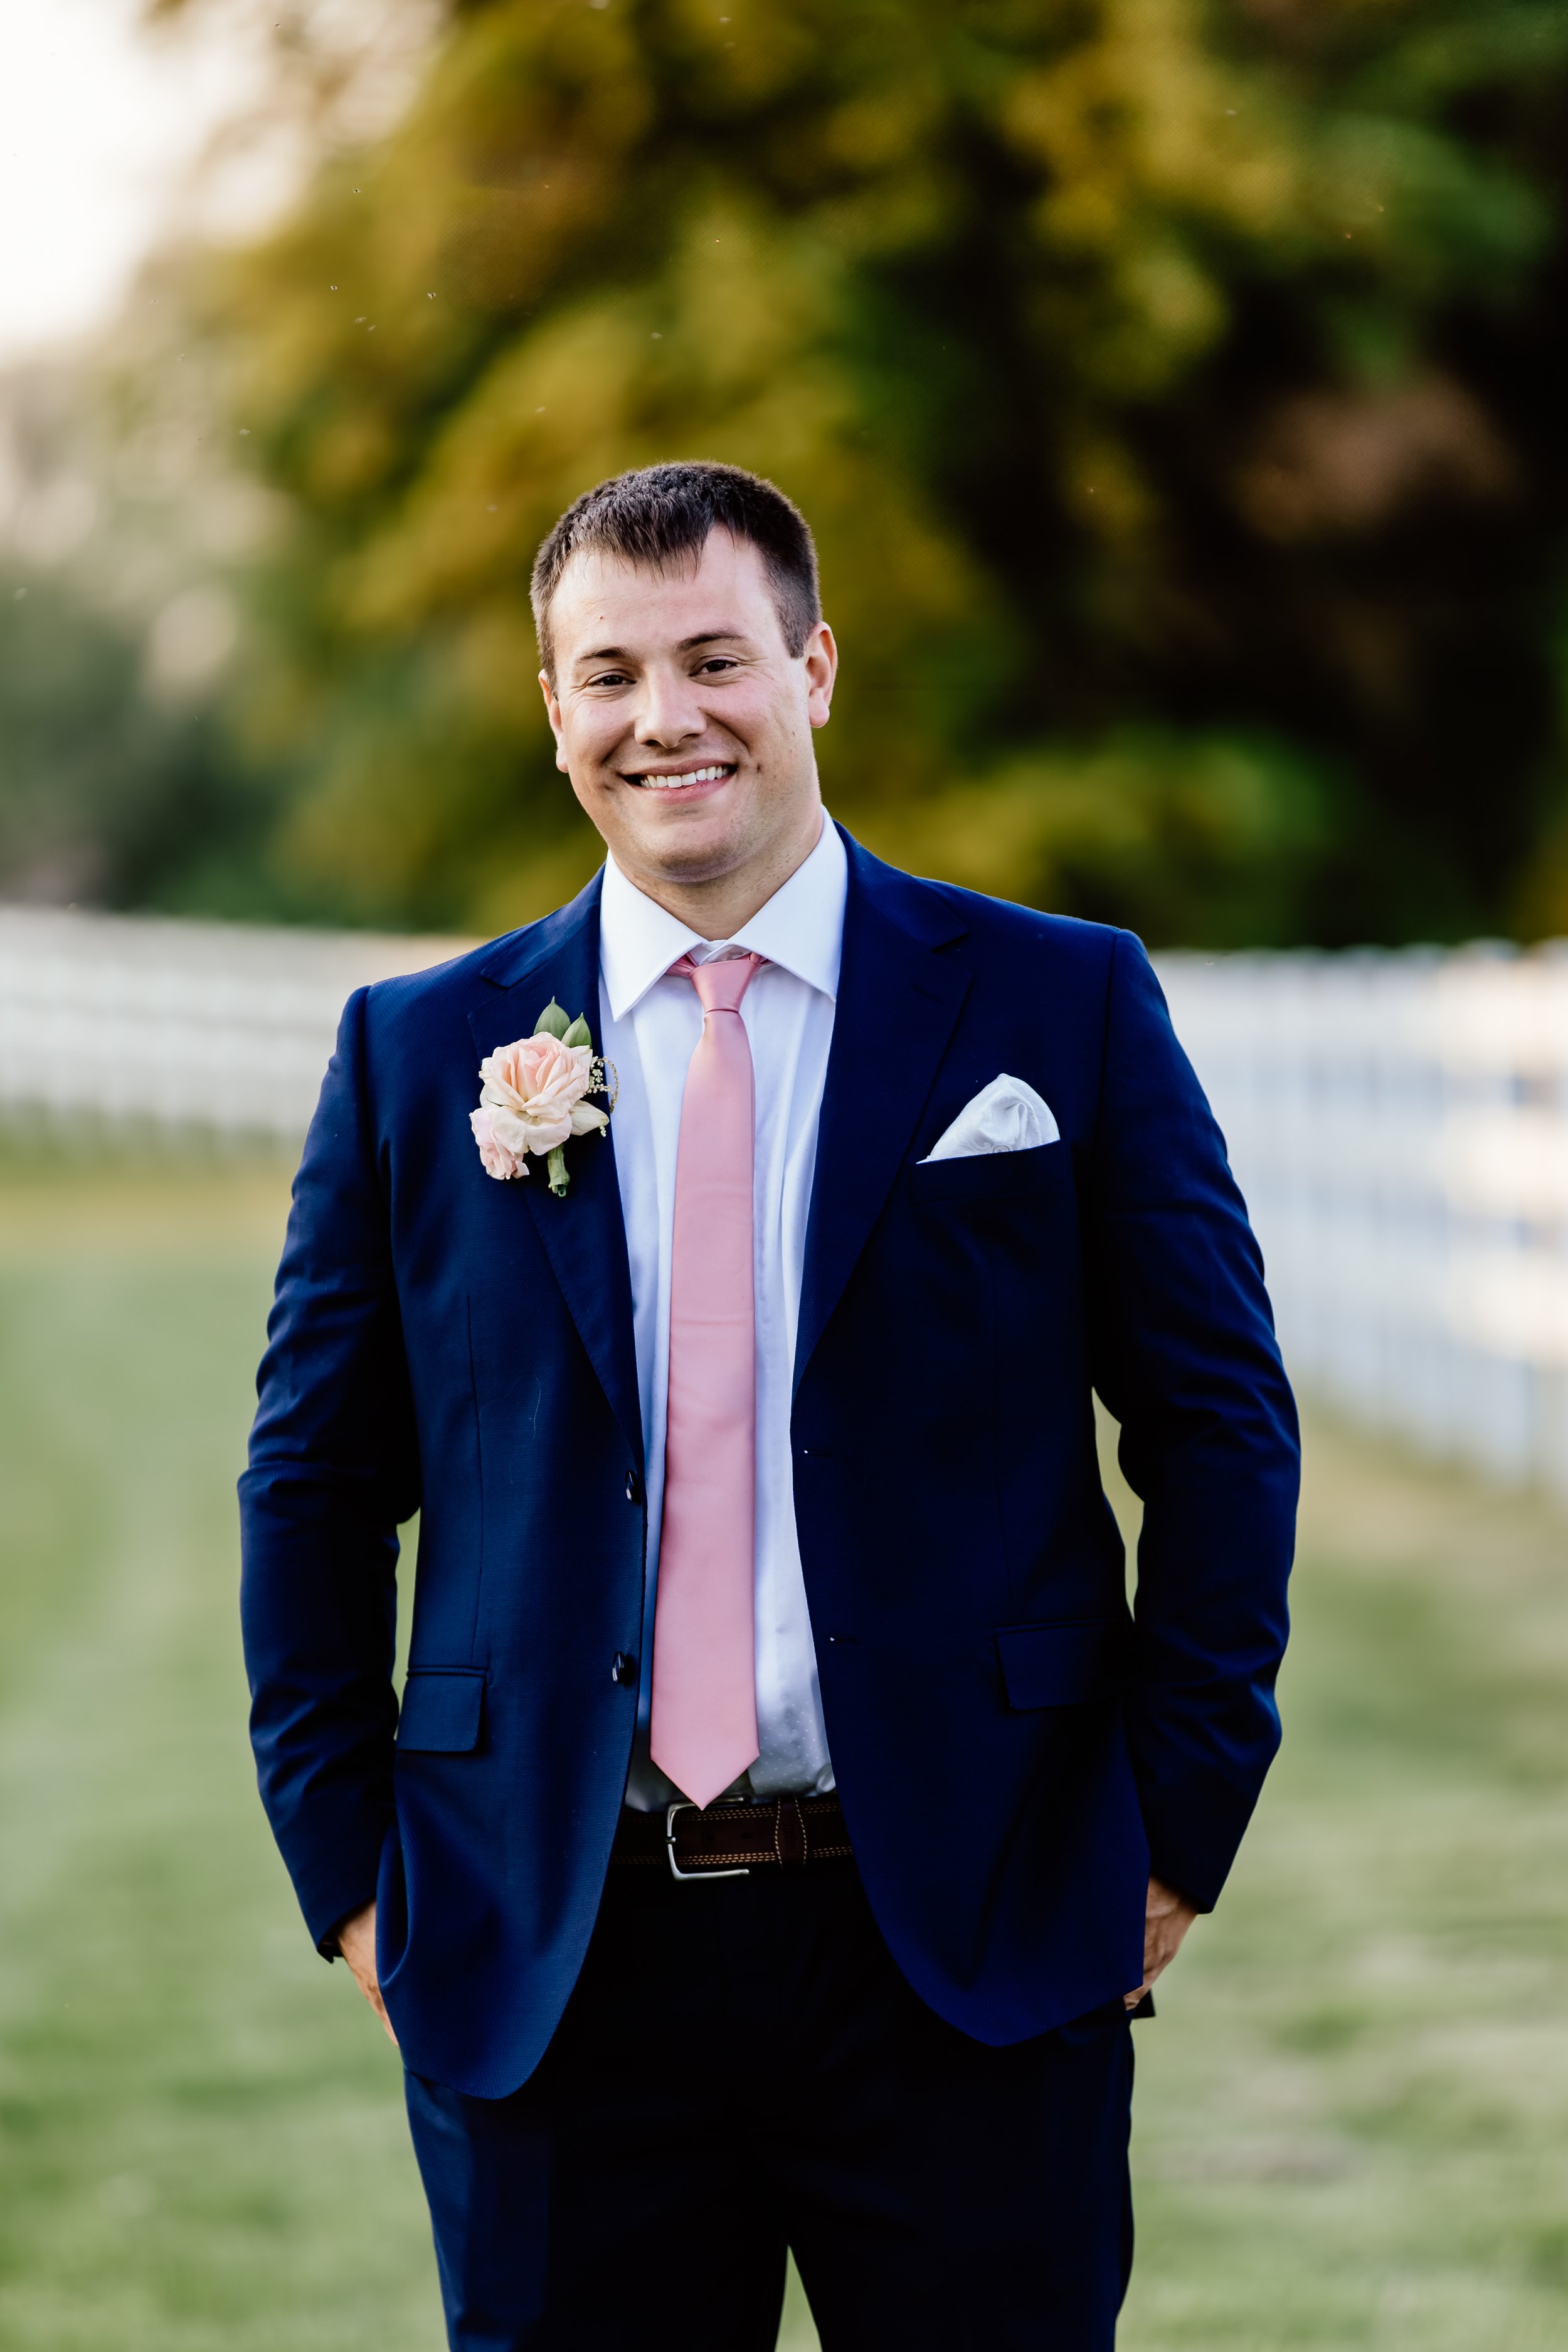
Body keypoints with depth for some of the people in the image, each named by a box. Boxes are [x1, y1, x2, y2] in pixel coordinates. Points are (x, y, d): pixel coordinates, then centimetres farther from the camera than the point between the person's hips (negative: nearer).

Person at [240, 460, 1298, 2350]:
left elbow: (1221, 1430, 4)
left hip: (970, 1950, -1)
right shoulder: (419, 1056, 7)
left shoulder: (1060, 1011, 3)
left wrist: (1176, 1830, -1)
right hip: (547, 1966, 1)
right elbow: (316, 1480, 10)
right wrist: (352, 1872, 3)